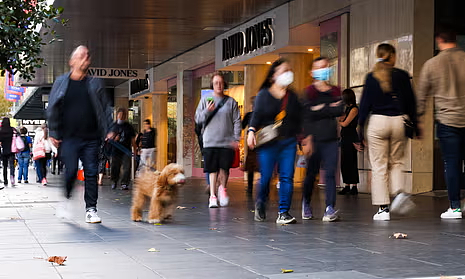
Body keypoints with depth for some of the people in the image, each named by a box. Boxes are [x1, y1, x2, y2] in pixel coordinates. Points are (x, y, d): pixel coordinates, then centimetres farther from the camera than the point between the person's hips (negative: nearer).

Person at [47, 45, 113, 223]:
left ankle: (91, 209, 5)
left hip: (91, 138, 1)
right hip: (69, 138, -1)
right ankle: (65, 200, 16)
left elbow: (106, 109, 13)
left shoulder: (95, 84, 10)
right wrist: (54, 133, 3)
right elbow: (52, 110, 9)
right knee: (70, 171, -9)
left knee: (91, 173, -1)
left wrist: (109, 131, 3)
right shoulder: (61, 83, 6)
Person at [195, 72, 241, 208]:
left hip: (227, 141, 0)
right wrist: (207, 111, -13)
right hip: (210, 141, 0)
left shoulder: (231, 101, 8)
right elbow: (198, 119, 6)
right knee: (213, 169, -3)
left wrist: (236, 138, -1)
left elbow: (237, 121, 7)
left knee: (224, 168, -1)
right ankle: (212, 196, 2)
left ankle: (223, 188, 26)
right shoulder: (205, 100, 8)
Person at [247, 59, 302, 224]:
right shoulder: (263, 94, 5)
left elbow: (299, 119, 16)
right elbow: (257, 115, -2)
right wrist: (251, 131, -18)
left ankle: (283, 213, -1)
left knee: (287, 177, -6)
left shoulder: (292, 96, 14)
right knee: (266, 177, -4)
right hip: (268, 142, -3)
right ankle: (260, 205, 24)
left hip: (289, 142, 3)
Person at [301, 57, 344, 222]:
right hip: (315, 138, -2)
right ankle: (306, 205, 22)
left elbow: (340, 110, -2)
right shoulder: (309, 92, 4)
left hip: (331, 139, 2)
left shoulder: (335, 91, 14)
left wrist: (322, 109, -7)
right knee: (311, 173, 5)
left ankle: (330, 208, -12)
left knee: (330, 173, -7)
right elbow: (307, 115, -7)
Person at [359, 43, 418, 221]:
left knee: (379, 166, 3)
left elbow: (365, 103, 1)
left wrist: (361, 127, 7)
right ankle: (400, 192, -8)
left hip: (378, 121, -1)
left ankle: (383, 208, 1)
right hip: (399, 121, 2)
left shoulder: (371, 77, 0)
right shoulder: (403, 76, 2)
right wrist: (414, 125, 13)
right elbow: (411, 102, 5)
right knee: (396, 163, 18)